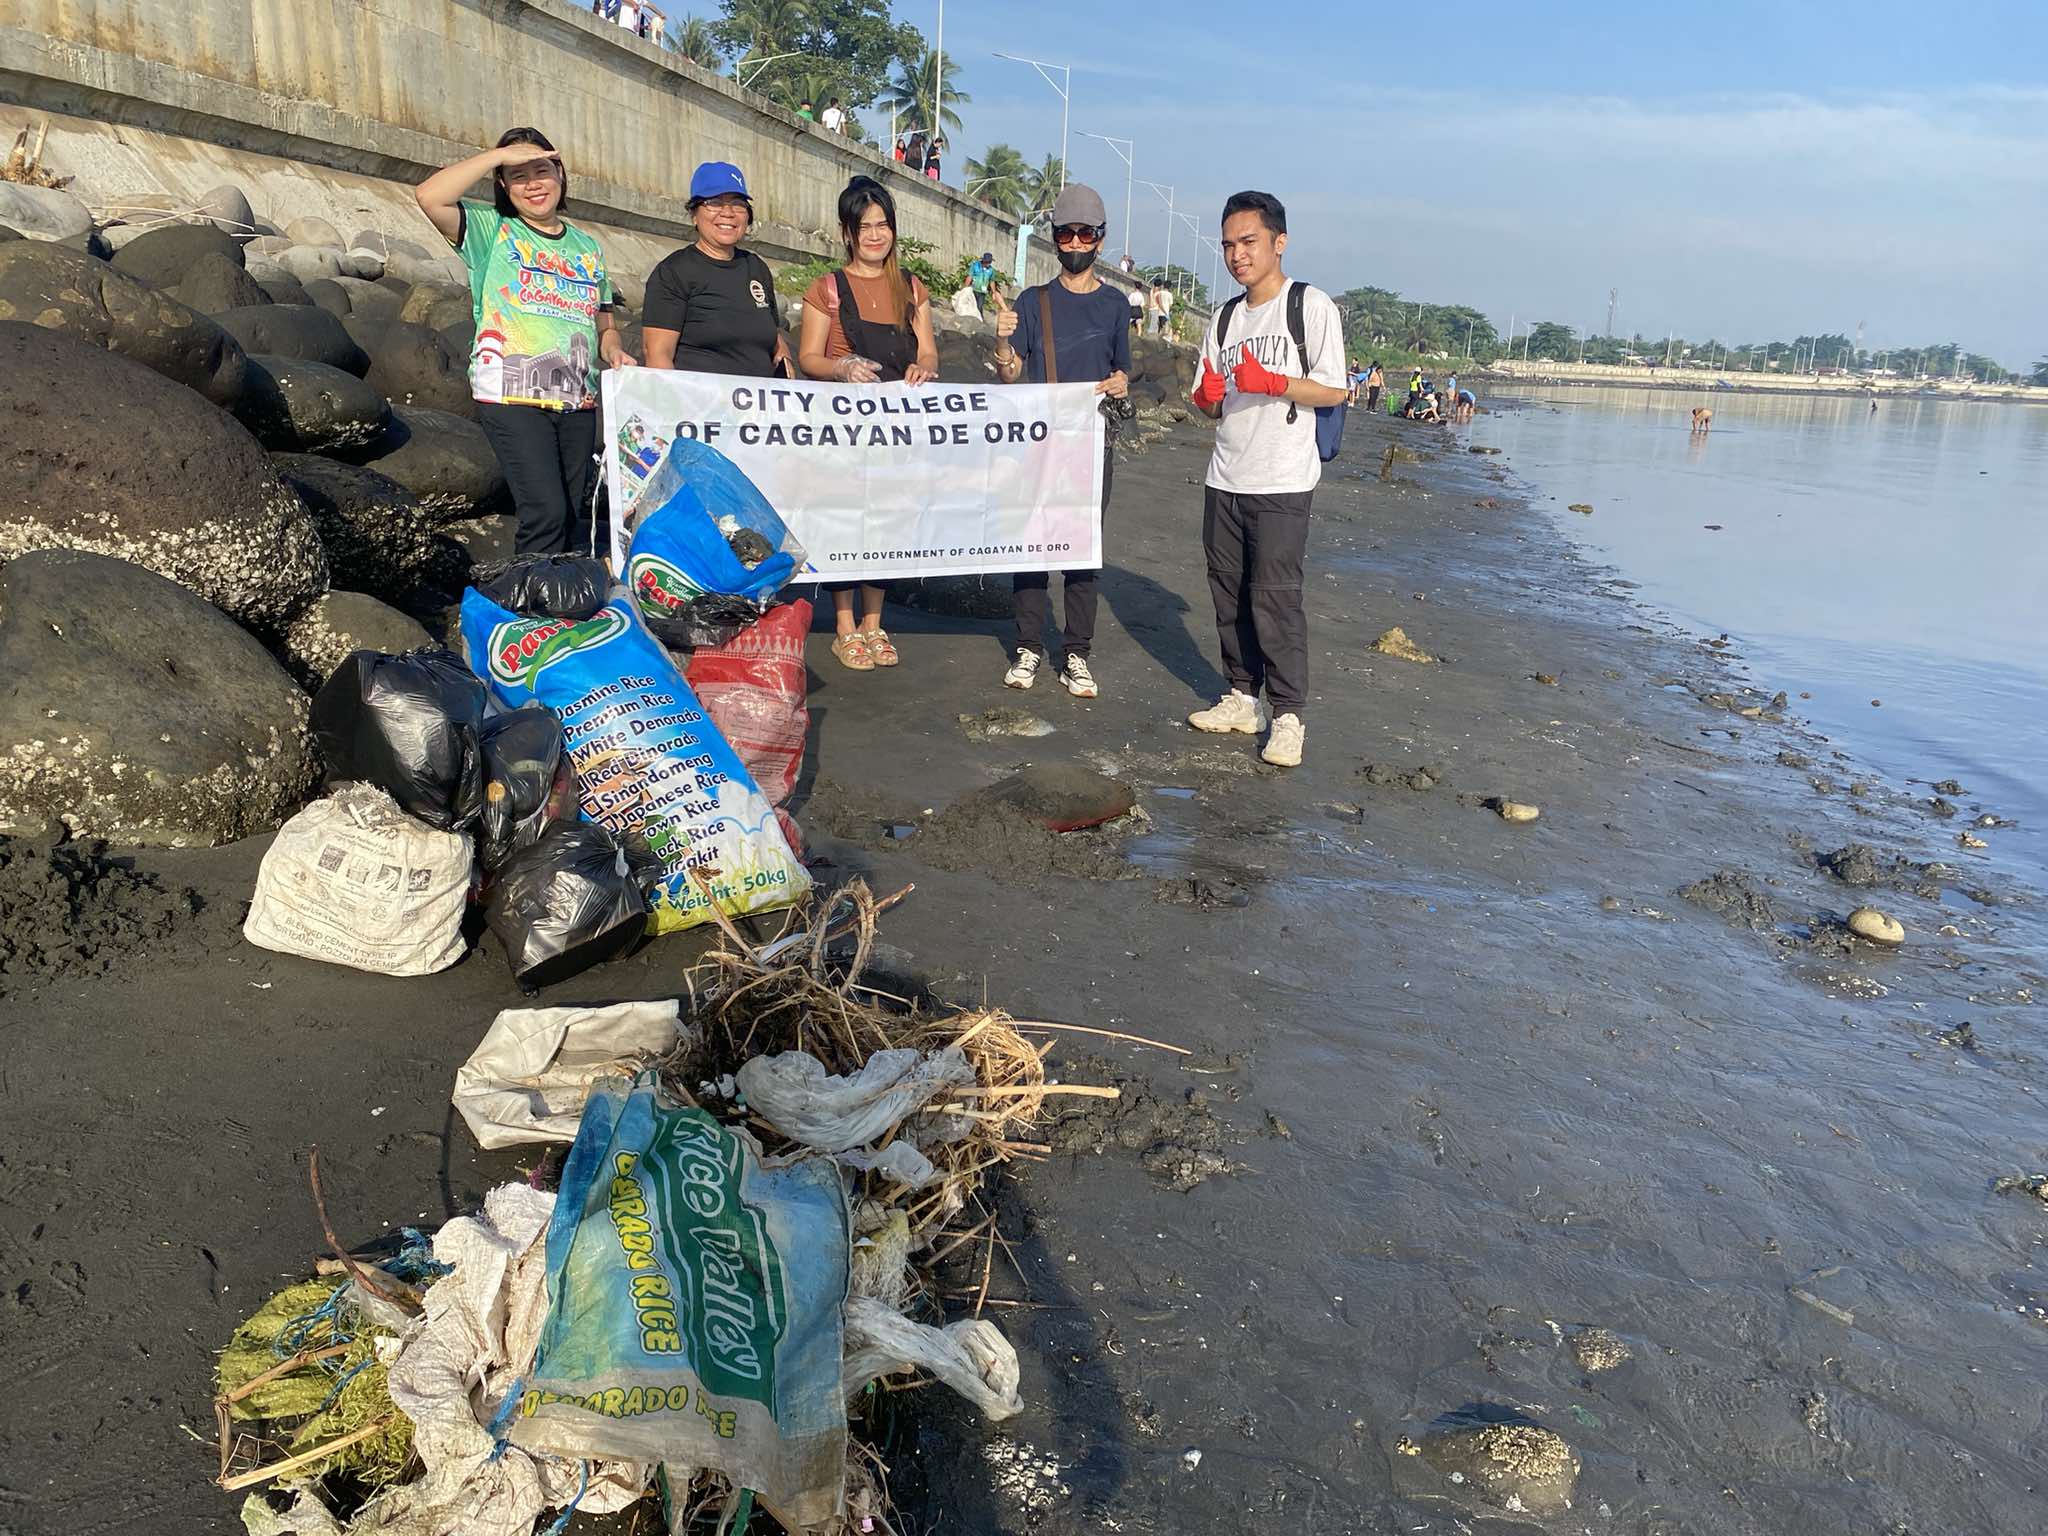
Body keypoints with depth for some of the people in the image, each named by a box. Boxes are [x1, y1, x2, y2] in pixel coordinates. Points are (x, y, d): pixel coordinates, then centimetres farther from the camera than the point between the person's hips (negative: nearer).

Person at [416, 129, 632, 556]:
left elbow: (604, 325, 22)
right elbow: (430, 196, -14)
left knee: (569, 518, 8)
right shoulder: (492, 231, 3)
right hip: (512, 397, -5)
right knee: (546, 512, -17)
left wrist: (614, 352, -1)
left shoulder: (587, 248, 18)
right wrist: (500, 154, -11)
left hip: (578, 403, 5)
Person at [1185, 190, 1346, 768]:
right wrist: (1207, 396, -7)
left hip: (1282, 483, -6)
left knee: (1274, 595, -10)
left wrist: (1273, 382, -21)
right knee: (1229, 591, 7)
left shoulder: (1312, 306, -2)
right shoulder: (1225, 319, 16)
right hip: (1225, 480, 6)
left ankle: (1289, 715, -4)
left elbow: (1334, 390, -6)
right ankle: (1242, 698, 17)